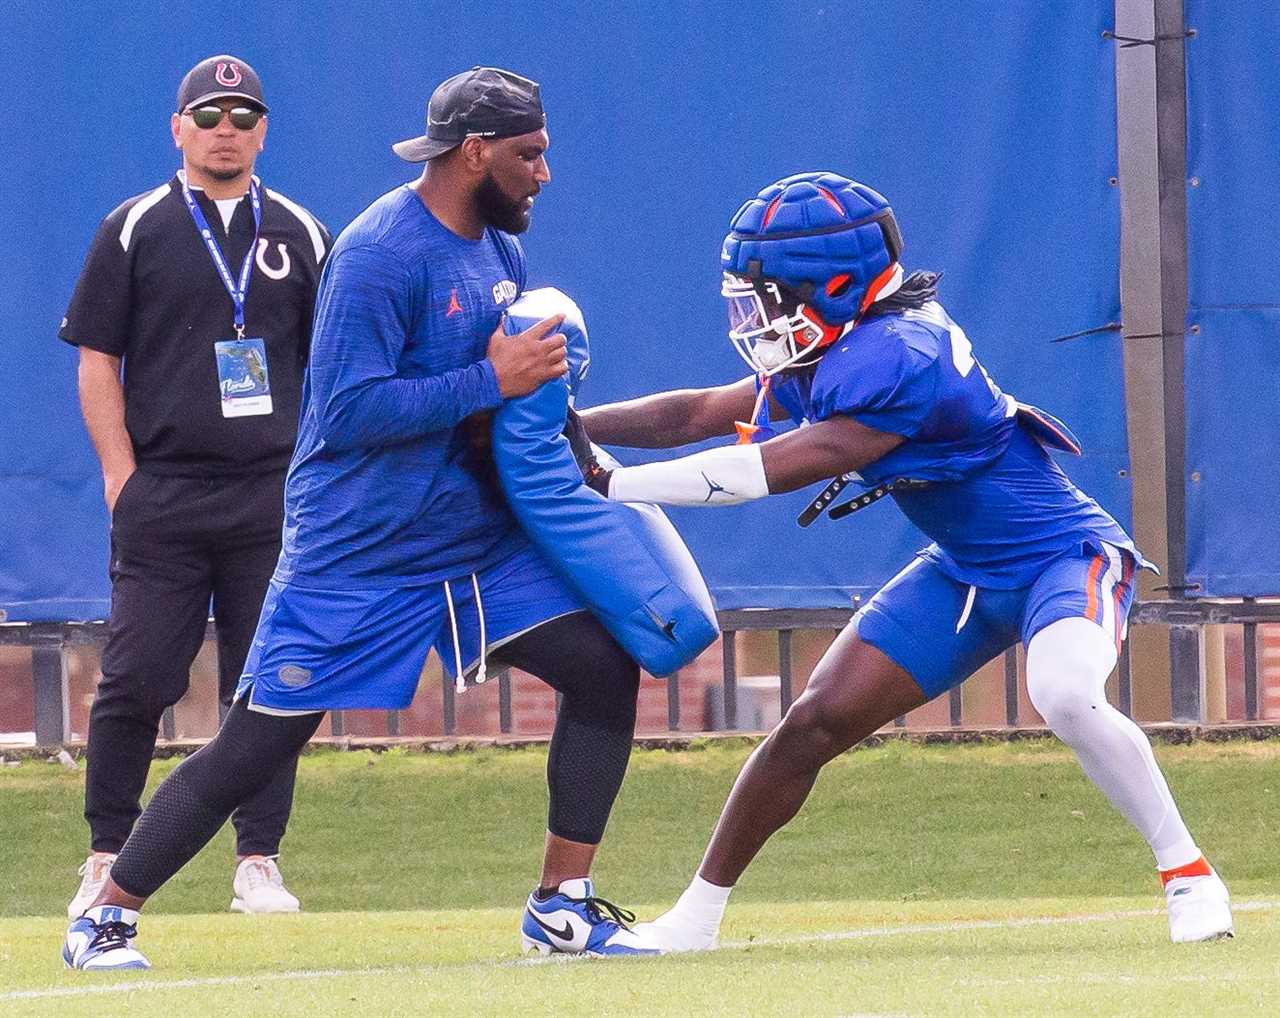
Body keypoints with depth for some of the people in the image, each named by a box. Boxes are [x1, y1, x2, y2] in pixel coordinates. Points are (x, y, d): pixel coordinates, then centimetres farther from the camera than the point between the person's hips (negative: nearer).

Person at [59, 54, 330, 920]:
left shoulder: (301, 236, 11)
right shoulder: (135, 231, 5)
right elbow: (97, 361, 4)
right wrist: (122, 476, -5)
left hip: (274, 499, 2)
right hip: (161, 495, -2)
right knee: (136, 680, -5)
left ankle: (260, 863, 7)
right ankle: (108, 861, 5)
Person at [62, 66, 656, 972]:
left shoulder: (500, 250, 8)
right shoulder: (379, 253, -19)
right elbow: (348, 412, -25)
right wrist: (491, 381, -24)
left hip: (482, 540, 7)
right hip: (359, 558, -7)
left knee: (604, 667, -5)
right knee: (253, 751, -4)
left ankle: (564, 905, 4)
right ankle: (105, 921, 8)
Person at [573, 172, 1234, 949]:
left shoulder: (899, 358, -30)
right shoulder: (827, 360, -1)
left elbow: (776, 471, -31)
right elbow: (695, 415, 5)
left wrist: (611, 481, -27)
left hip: (1063, 555, -9)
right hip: (964, 572, 9)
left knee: (1065, 695, -36)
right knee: (818, 722, 1)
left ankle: (1188, 871, -17)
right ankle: (697, 914, 13)